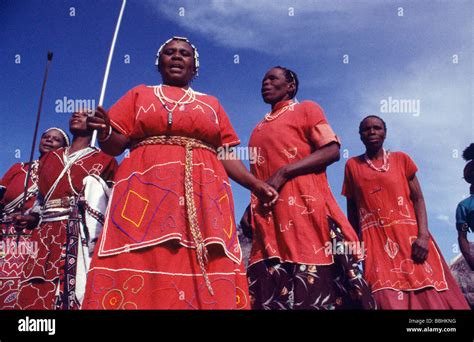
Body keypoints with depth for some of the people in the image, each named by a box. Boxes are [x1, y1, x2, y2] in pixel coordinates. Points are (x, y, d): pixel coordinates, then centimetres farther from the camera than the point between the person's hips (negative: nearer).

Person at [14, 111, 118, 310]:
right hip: (44, 235, 4)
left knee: (67, 295, -13)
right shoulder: (50, 158, 24)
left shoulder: (103, 160, 11)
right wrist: (33, 218, 9)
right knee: (33, 296, -5)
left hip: (78, 236, -4)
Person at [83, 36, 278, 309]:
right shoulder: (139, 94, 20)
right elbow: (115, 145, 11)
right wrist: (105, 132, -12)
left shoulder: (211, 103, 23)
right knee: (142, 270, -13)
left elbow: (226, 154, 16)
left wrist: (255, 184, 1)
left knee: (209, 279, -9)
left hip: (203, 197, 2)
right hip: (147, 192, -1)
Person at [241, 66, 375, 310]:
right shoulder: (260, 129, 26)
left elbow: (332, 151, -5)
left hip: (303, 205, -6)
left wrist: (283, 173, -13)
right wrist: (250, 209, 10)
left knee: (315, 285, -9)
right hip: (268, 215, 6)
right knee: (272, 289, 0)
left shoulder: (306, 109, 9)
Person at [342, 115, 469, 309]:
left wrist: (423, 235, -10)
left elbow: (418, 199, 4)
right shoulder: (352, 165, 10)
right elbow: (352, 208, 11)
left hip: (409, 236, 1)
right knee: (388, 299, -10)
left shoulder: (401, 159, 10)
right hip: (376, 242, 0)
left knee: (429, 295, -2)